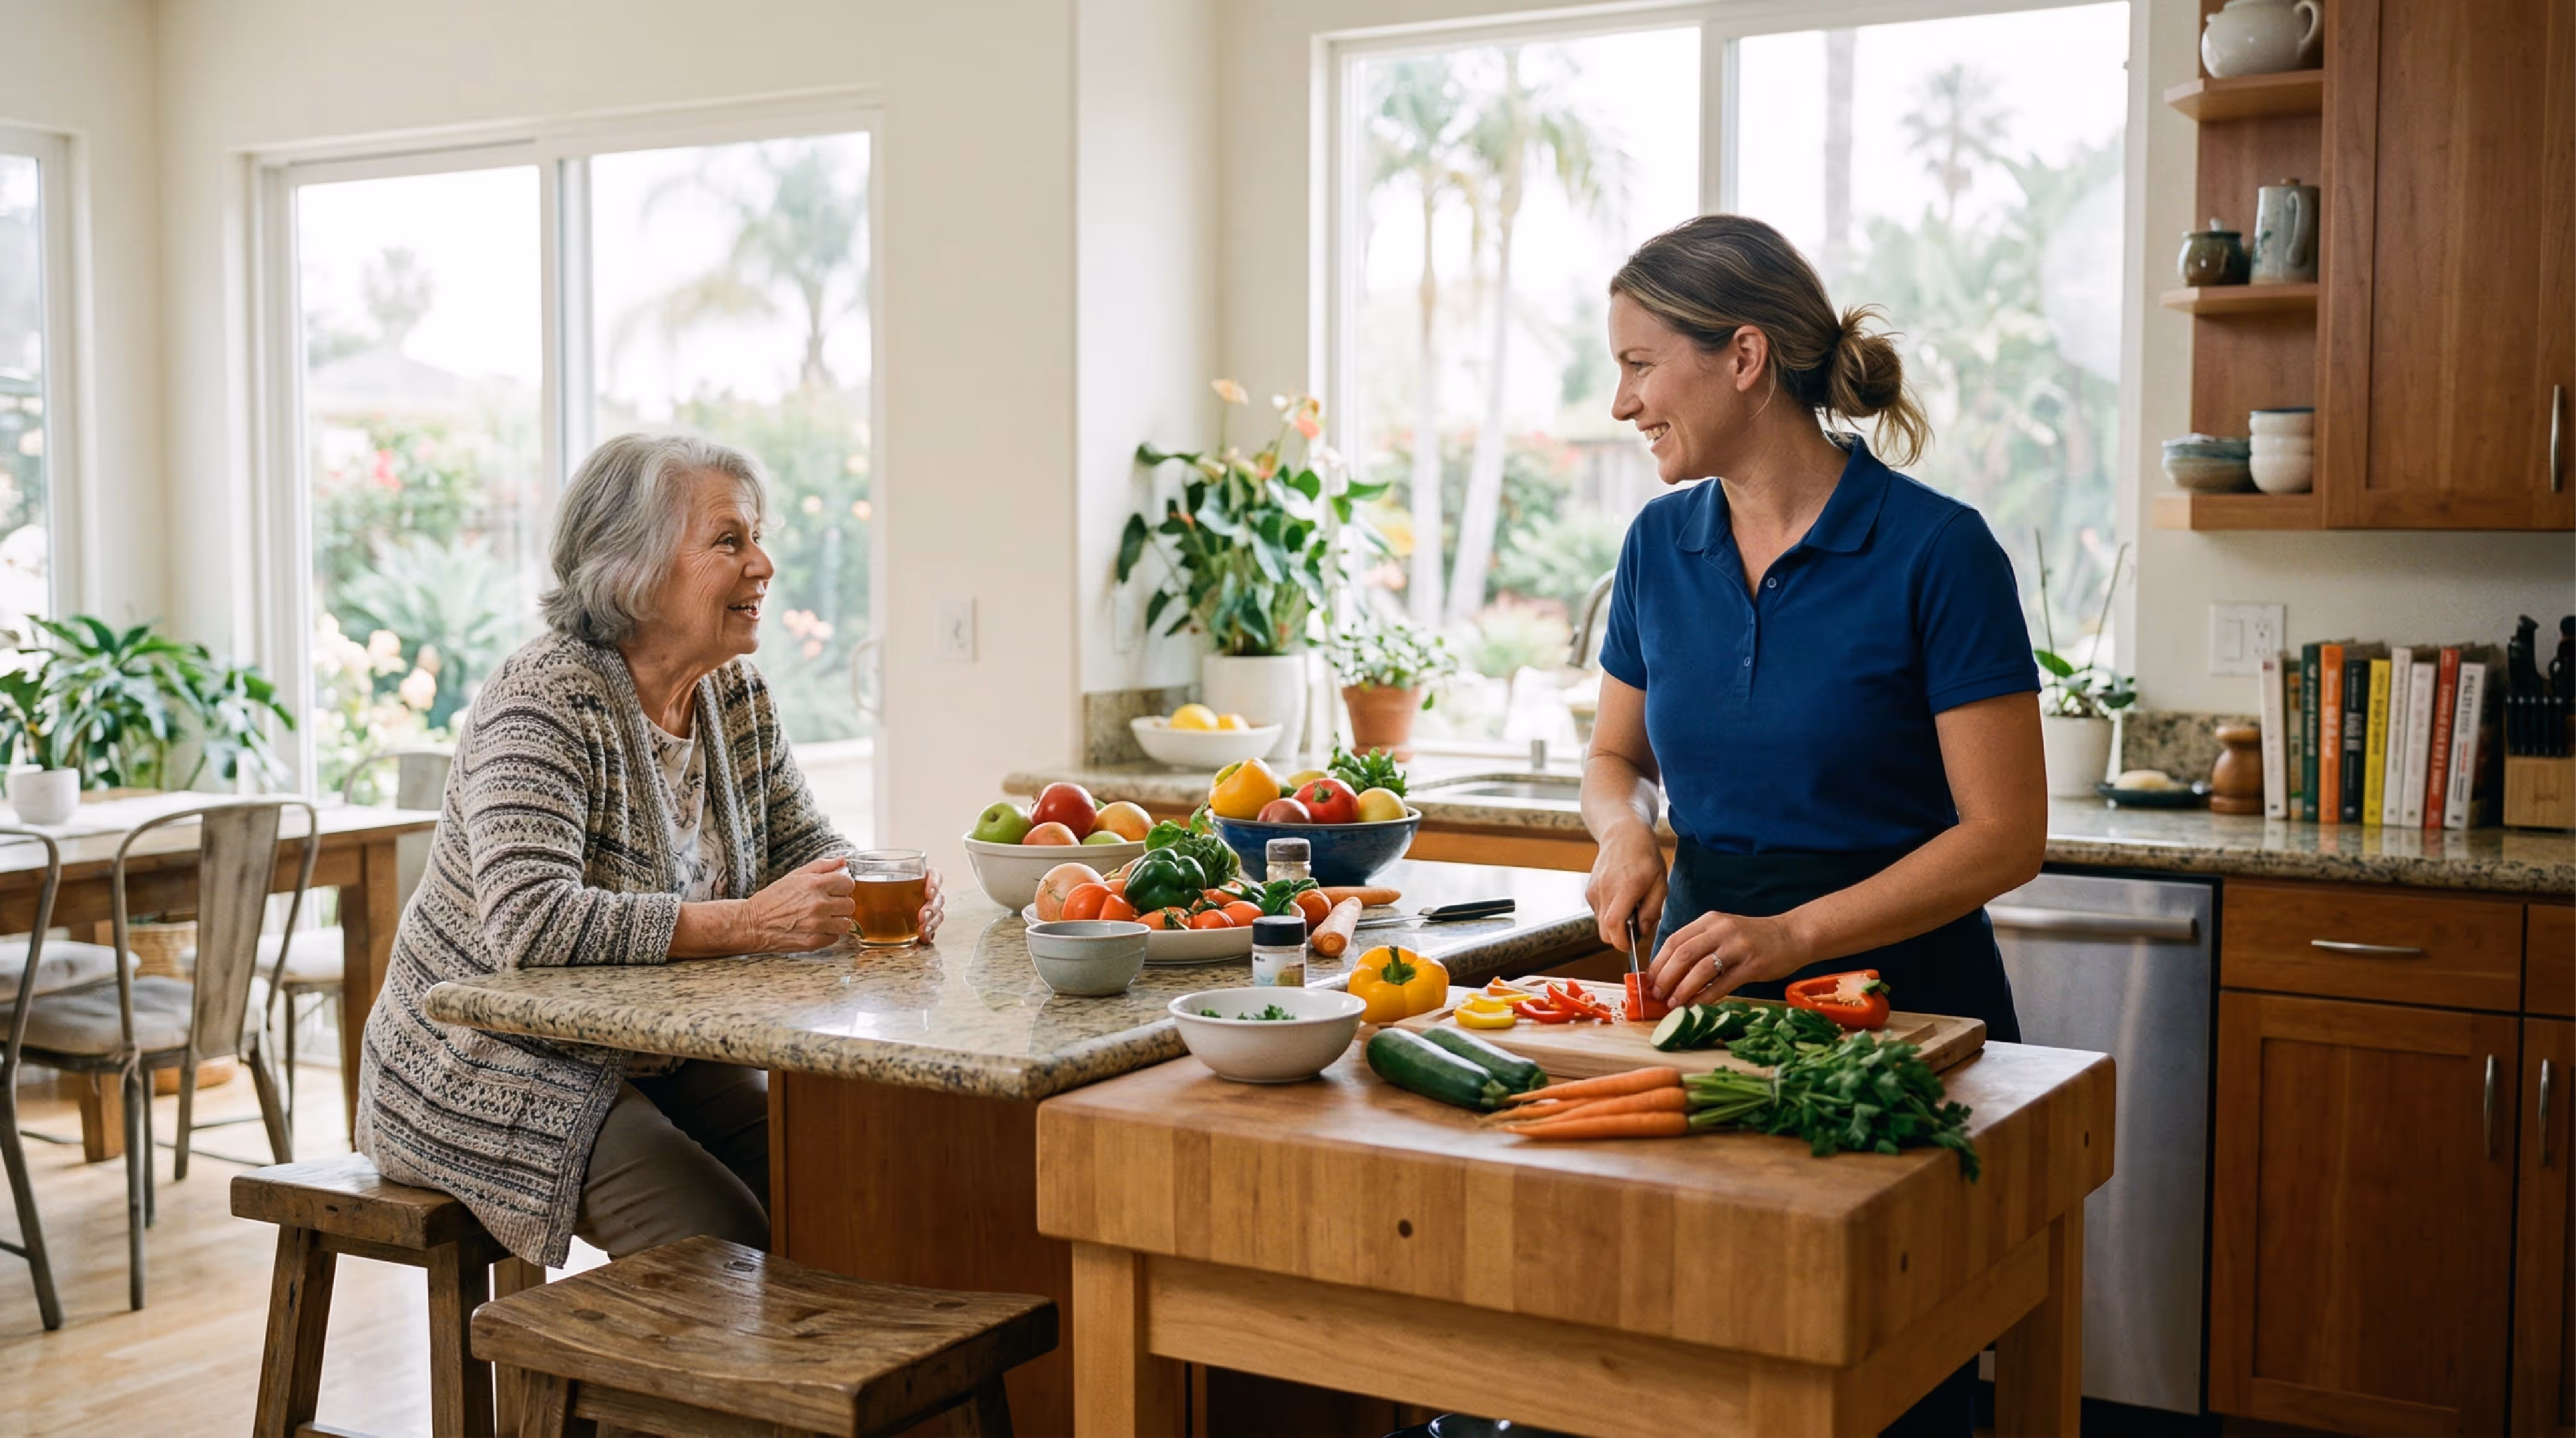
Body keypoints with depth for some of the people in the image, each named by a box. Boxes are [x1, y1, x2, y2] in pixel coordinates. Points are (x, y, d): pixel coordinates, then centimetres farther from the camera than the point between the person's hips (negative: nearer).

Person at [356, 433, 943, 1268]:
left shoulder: (736, 695, 2)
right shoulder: (545, 701, -22)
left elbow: (803, 846, 11)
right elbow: (528, 922, -34)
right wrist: (747, 925, -38)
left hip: (653, 1056, 7)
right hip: (498, 1074, -7)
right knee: (726, 1247, -23)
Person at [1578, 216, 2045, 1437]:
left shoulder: (1935, 548, -14)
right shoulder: (1662, 544, 2)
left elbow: (2006, 834, -15)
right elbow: (1616, 755, 16)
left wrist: (1795, 935, -24)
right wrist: (1626, 832, -7)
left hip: (1896, 984, -4)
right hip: (1703, 983, 5)